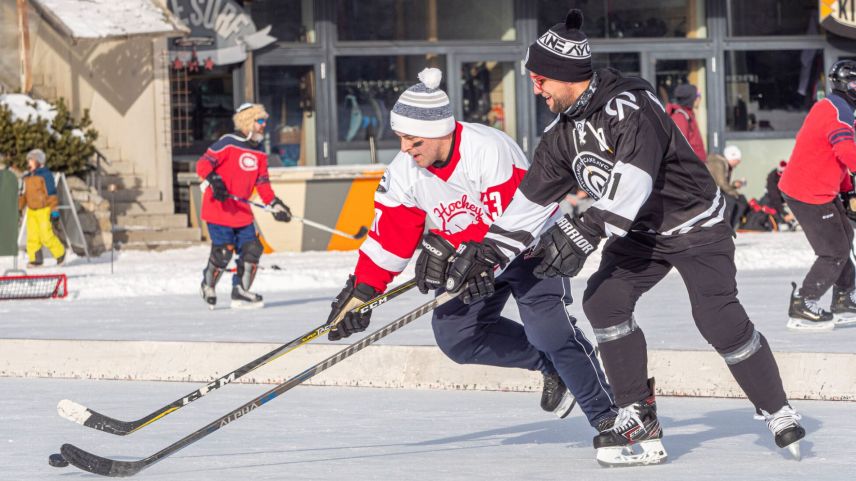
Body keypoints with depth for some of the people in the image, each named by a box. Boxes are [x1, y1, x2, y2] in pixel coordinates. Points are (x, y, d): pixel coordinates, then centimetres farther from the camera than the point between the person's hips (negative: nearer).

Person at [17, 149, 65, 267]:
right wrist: (18, 209, 15)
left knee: (46, 235, -10)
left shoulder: (45, 175, -8)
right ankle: (35, 259, 3)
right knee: (32, 236, 0)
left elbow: (52, 193, -10)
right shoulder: (26, 178, 13)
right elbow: (23, 195, 20)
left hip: (44, 210, -7)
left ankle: (60, 253, 11)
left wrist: (54, 210, -13)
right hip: (31, 211, 7)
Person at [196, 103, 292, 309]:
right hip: (218, 209, -7)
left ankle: (241, 292, 11)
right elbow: (203, 164, -16)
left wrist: (275, 204, 7)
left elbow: (262, 183, 17)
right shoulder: (227, 143, -12)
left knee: (251, 249, -1)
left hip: (242, 211, 7)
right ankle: (208, 287, 17)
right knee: (222, 252, -9)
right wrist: (214, 180, -33)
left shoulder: (259, 153, 11)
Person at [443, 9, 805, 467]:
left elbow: (634, 178, -41)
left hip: (695, 222, -7)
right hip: (640, 232, 7)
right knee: (604, 299, -14)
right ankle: (638, 417, -6)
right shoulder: (563, 134, -1)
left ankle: (777, 411, 3)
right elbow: (531, 200, 4)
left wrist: (587, 231, -49)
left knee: (719, 319, -17)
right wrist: (486, 251, -4)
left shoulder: (630, 106, -28)